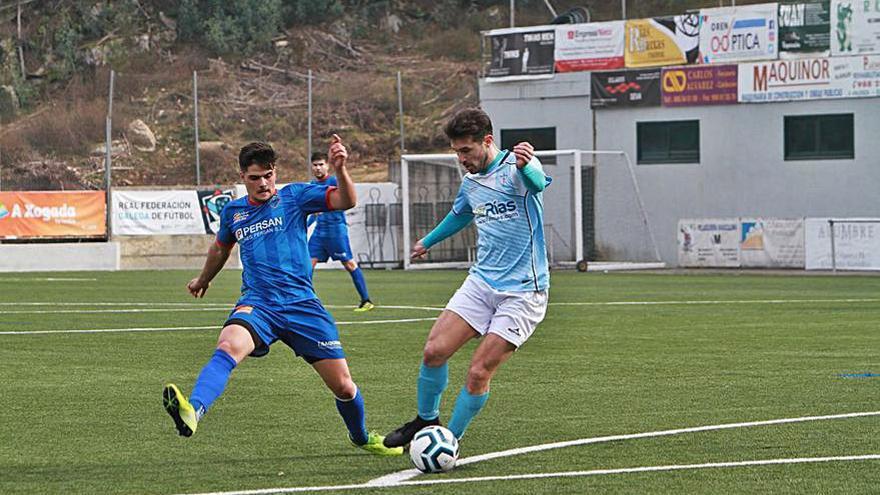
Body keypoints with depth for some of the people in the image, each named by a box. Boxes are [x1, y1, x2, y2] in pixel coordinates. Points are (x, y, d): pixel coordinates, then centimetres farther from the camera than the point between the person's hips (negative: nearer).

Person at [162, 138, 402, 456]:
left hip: (301, 305, -1)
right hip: (257, 305, 1)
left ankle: (361, 438, 32)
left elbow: (346, 201, -8)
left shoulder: (294, 197, 4)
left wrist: (340, 169, -27)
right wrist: (203, 280, 50)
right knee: (229, 347, -35)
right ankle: (192, 413, -58)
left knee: (343, 386, 0)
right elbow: (221, 248, 35)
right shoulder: (233, 212, 13)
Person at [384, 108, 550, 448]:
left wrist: (526, 166, -63)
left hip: (522, 292, -7)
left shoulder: (515, 167, -13)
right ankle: (426, 420, 17)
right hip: (481, 282, 7)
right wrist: (428, 241, 50)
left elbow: (537, 182, -38)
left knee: (479, 373, -11)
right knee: (434, 351, -6)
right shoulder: (470, 182, 11)